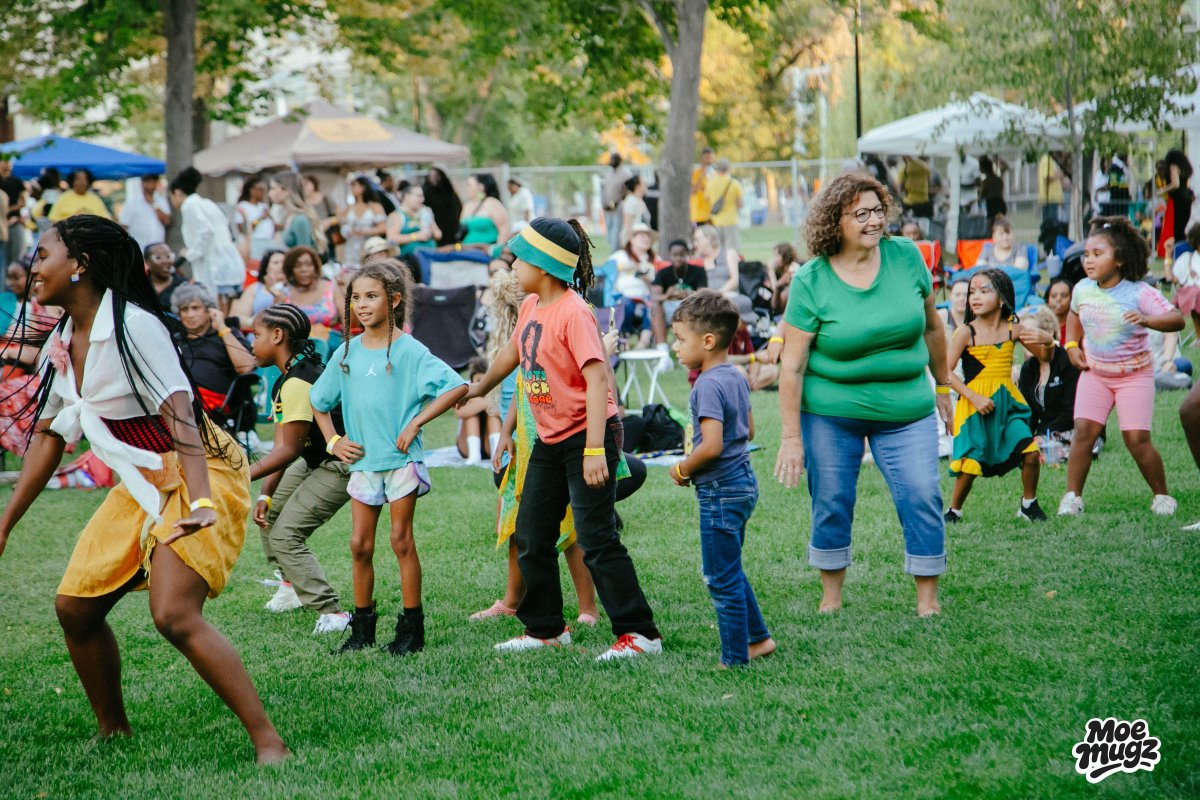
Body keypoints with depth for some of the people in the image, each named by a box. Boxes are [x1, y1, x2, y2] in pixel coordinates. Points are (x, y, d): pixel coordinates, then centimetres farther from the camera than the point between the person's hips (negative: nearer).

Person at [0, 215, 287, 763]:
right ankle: (113, 732, 24)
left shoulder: (132, 326, -19)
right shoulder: (61, 344, 7)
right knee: (75, 606, 7)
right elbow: (49, 435, 14)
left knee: (174, 615, -23)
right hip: (141, 486, 9)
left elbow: (180, 412, -28)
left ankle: (269, 743, -19)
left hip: (201, 474, -9)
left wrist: (200, 500, -40)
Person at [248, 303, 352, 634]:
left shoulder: (298, 383, -25)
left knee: (284, 535, -14)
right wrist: (265, 494, -3)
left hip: (339, 466, -11)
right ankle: (292, 585, 35)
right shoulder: (285, 380, 7)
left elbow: (288, 450, -24)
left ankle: (332, 613, -14)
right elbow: (282, 447, 5)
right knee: (269, 510, 22)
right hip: (314, 461, 11)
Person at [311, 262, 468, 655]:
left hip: (401, 459, -5)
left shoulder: (408, 350, -8)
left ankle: (412, 629, 6)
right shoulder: (347, 352, 7)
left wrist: (415, 422, -17)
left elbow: (457, 387, -16)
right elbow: (318, 401, 20)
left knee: (401, 540, -1)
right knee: (359, 545, 5)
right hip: (362, 461, 5)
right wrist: (333, 441, 7)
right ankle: (362, 627, 15)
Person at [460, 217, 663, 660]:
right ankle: (545, 628, 27)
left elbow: (597, 378, -28)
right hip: (549, 440, 9)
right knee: (530, 536, 13)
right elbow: (514, 350, 26)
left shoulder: (573, 313, -21)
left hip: (587, 436, -9)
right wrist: (480, 388, 40)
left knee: (596, 539, -10)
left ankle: (639, 632, -3)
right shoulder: (531, 306, 6)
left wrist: (595, 449, -34)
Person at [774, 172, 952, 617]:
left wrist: (943, 385, 17)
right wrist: (791, 437, -11)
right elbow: (792, 365, -9)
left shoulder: (906, 258, -4)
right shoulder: (811, 281, -11)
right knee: (831, 504, 6)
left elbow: (932, 325, 11)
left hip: (906, 409, 2)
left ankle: (928, 598, 9)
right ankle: (832, 596, 24)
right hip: (831, 414, -2)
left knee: (922, 498, -4)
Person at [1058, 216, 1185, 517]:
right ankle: (1072, 496, -1)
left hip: (1134, 374, -4)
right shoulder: (1082, 290, -4)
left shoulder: (1139, 293, -19)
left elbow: (1177, 318, -25)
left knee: (1137, 439, -8)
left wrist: (1148, 320, -43)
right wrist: (1072, 345, 6)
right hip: (1095, 373, 4)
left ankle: (1162, 496, 11)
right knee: (1084, 430, -9)